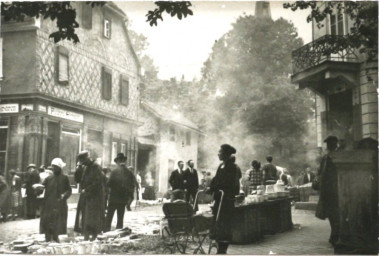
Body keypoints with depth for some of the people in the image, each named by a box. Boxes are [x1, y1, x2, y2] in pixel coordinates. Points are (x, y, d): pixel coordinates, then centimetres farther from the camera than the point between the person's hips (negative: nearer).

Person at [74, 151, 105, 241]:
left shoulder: (96, 167, -9)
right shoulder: (83, 168, 12)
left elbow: (97, 183, -15)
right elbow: (77, 180, 11)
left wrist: (86, 190, -16)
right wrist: (78, 169, -3)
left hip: (94, 197, -6)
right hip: (85, 197, 6)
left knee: (92, 218, -5)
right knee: (84, 217, 5)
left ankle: (94, 236, 2)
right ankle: (86, 237, 9)